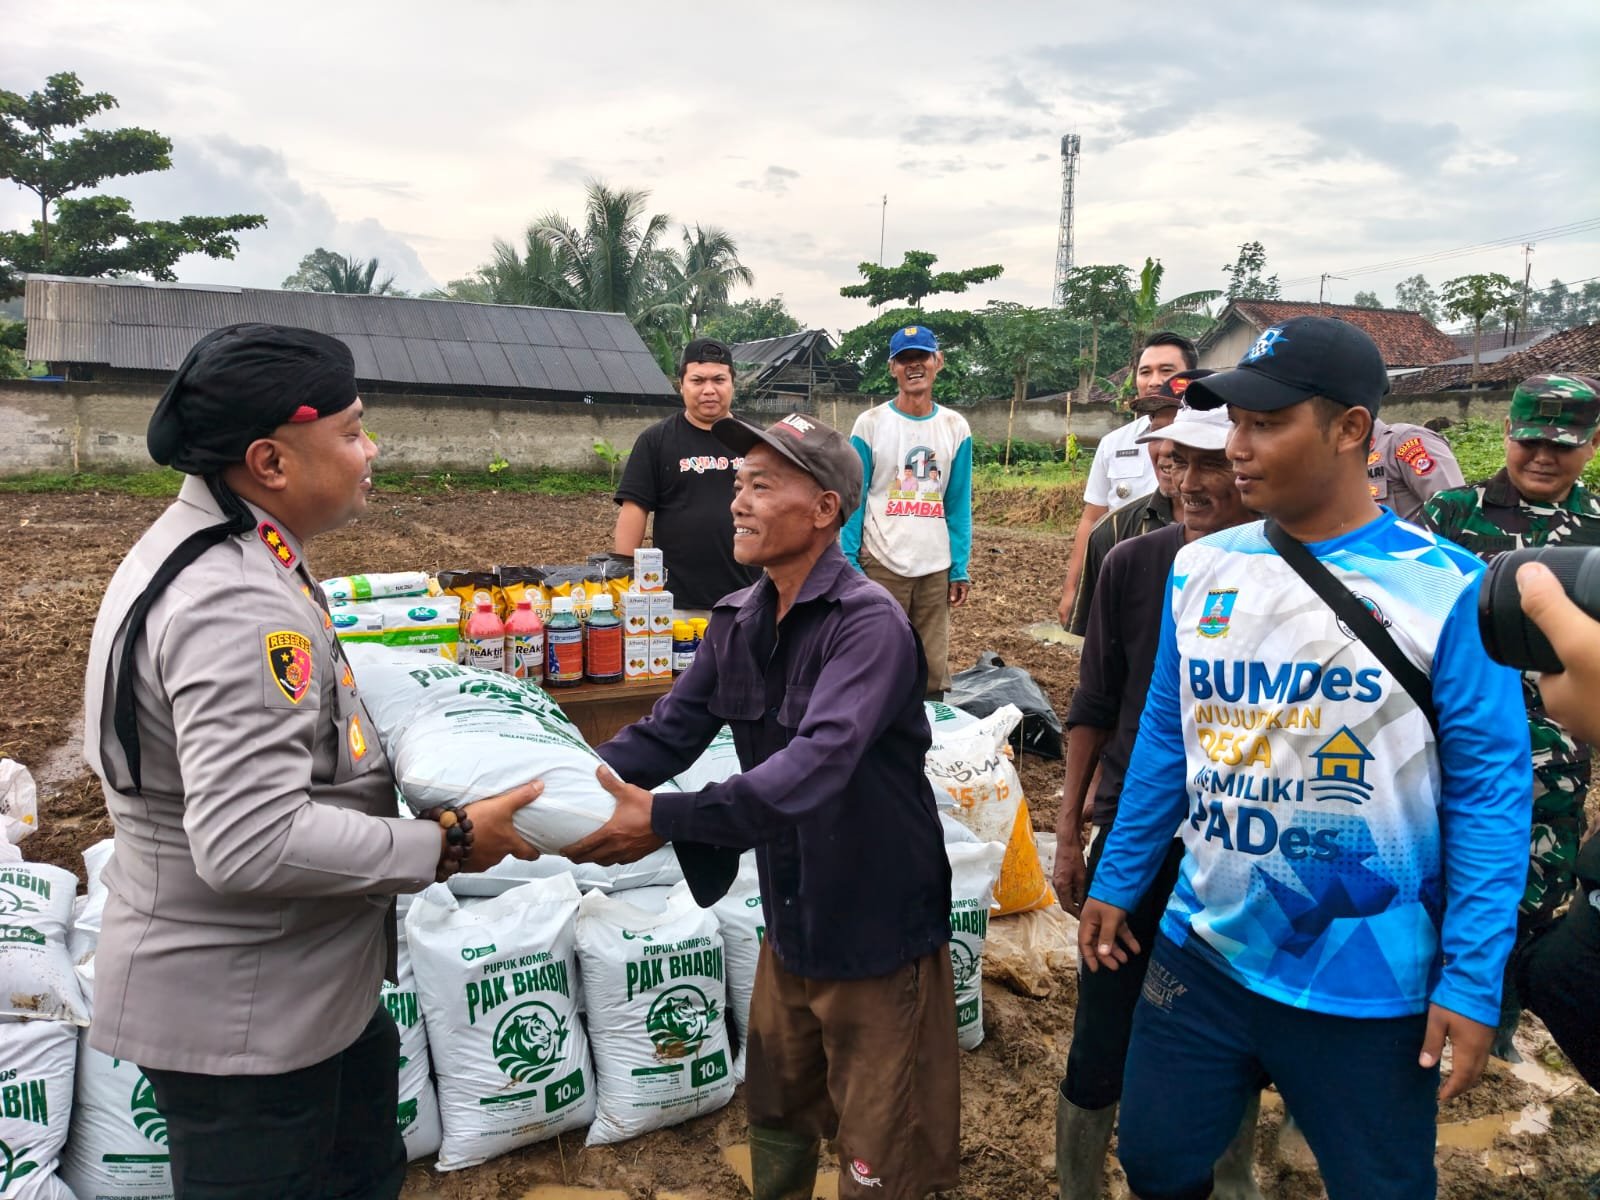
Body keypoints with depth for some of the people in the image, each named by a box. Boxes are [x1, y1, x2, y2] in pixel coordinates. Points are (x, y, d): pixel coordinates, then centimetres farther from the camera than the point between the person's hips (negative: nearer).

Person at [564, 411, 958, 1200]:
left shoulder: (869, 623, -24)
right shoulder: (735, 622, 0)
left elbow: (817, 763, -36)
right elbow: (668, 730, -3)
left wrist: (666, 820, -42)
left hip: (875, 929, -7)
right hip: (789, 924, 7)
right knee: (776, 1117, 26)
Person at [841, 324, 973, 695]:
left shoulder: (956, 428, 7)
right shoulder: (870, 423, 0)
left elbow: (958, 505, 8)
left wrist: (960, 570, 3)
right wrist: (849, 564, -6)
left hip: (936, 568, 2)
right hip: (881, 565, -2)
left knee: (933, 671, 5)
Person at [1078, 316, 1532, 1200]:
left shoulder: (1446, 589, -13)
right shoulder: (1201, 569, -1)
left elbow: (1488, 788, -10)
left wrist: (1472, 982, -12)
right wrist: (1116, 883, 10)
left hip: (1366, 985, -3)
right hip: (1200, 954, 4)